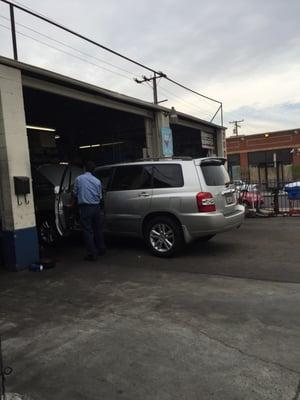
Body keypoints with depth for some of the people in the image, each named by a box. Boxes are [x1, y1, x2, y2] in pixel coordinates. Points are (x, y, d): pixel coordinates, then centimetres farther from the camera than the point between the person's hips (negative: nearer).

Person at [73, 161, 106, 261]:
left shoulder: (78, 179, -3)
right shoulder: (97, 181, 2)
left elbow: (75, 193, 5)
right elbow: (100, 196, 10)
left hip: (85, 208, -3)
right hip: (96, 207, 3)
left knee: (88, 231, 2)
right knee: (98, 229, 16)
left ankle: (92, 254, 2)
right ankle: (101, 249, 28)